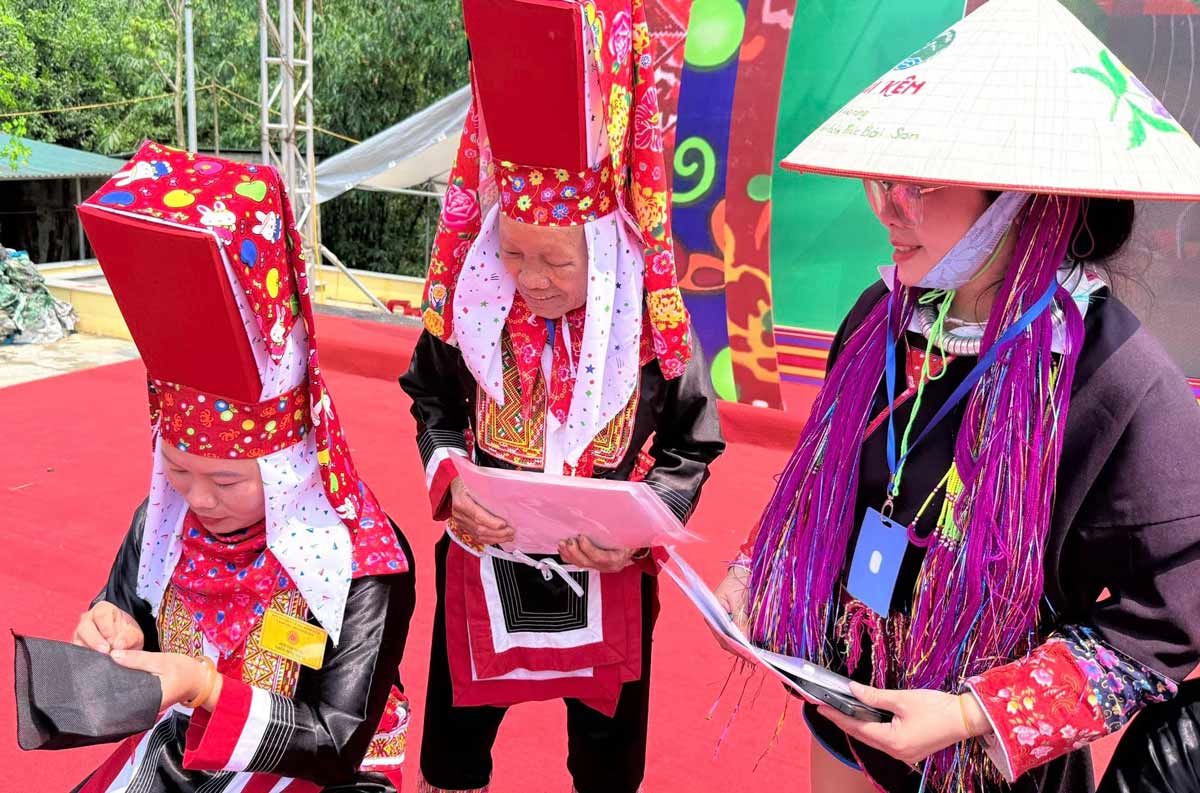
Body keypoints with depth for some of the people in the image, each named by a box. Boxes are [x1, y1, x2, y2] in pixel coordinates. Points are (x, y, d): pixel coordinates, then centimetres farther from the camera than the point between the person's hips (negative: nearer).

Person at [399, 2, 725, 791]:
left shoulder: (652, 331, -20)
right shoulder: (466, 310, -14)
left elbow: (692, 447, -8)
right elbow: (432, 401, 3)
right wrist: (450, 478, -16)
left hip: (605, 577, -1)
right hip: (485, 562, 2)